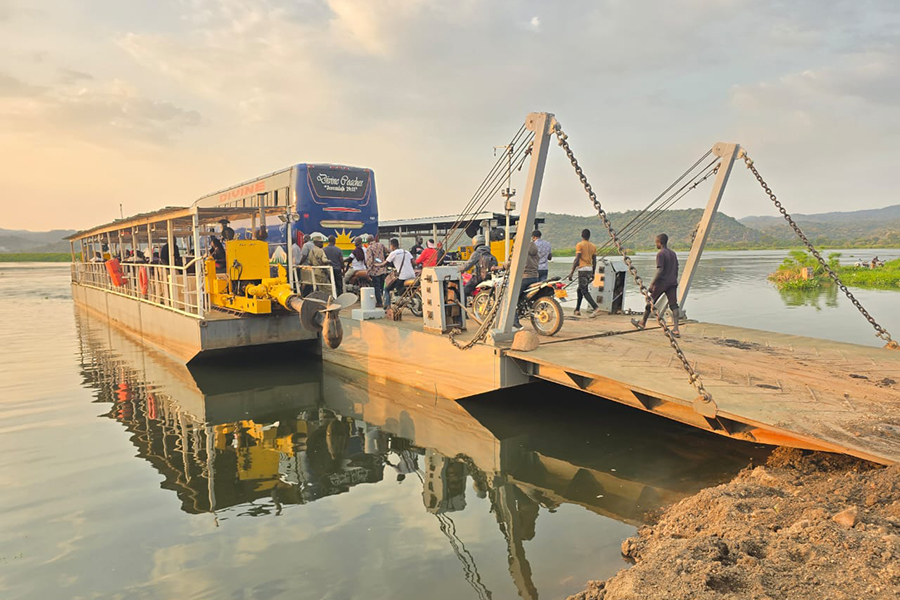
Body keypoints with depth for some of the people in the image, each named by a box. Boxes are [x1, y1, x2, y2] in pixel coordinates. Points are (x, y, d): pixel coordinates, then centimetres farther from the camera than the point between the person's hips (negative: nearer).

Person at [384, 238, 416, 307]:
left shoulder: (393, 253, -1)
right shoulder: (406, 252, 16)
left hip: (402, 277, -6)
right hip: (412, 277, 6)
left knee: (386, 289, 8)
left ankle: (387, 306, -2)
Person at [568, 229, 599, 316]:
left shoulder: (579, 245, -7)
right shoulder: (593, 246, 12)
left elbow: (576, 260, -14)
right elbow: (594, 261, 13)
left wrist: (571, 272, -12)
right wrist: (593, 273, 20)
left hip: (582, 269, -7)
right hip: (590, 269, 7)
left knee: (584, 291, -8)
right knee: (580, 290, 16)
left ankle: (595, 307, -22)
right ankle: (577, 310, 19)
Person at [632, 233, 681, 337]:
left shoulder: (660, 254, -11)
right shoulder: (673, 254, 13)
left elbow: (660, 270, -19)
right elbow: (676, 270, 17)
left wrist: (652, 284, -17)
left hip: (662, 283, -6)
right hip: (672, 283, 6)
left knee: (650, 302, 11)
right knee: (673, 305, 0)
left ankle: (642, 322, 27)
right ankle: (675, 329, -10)